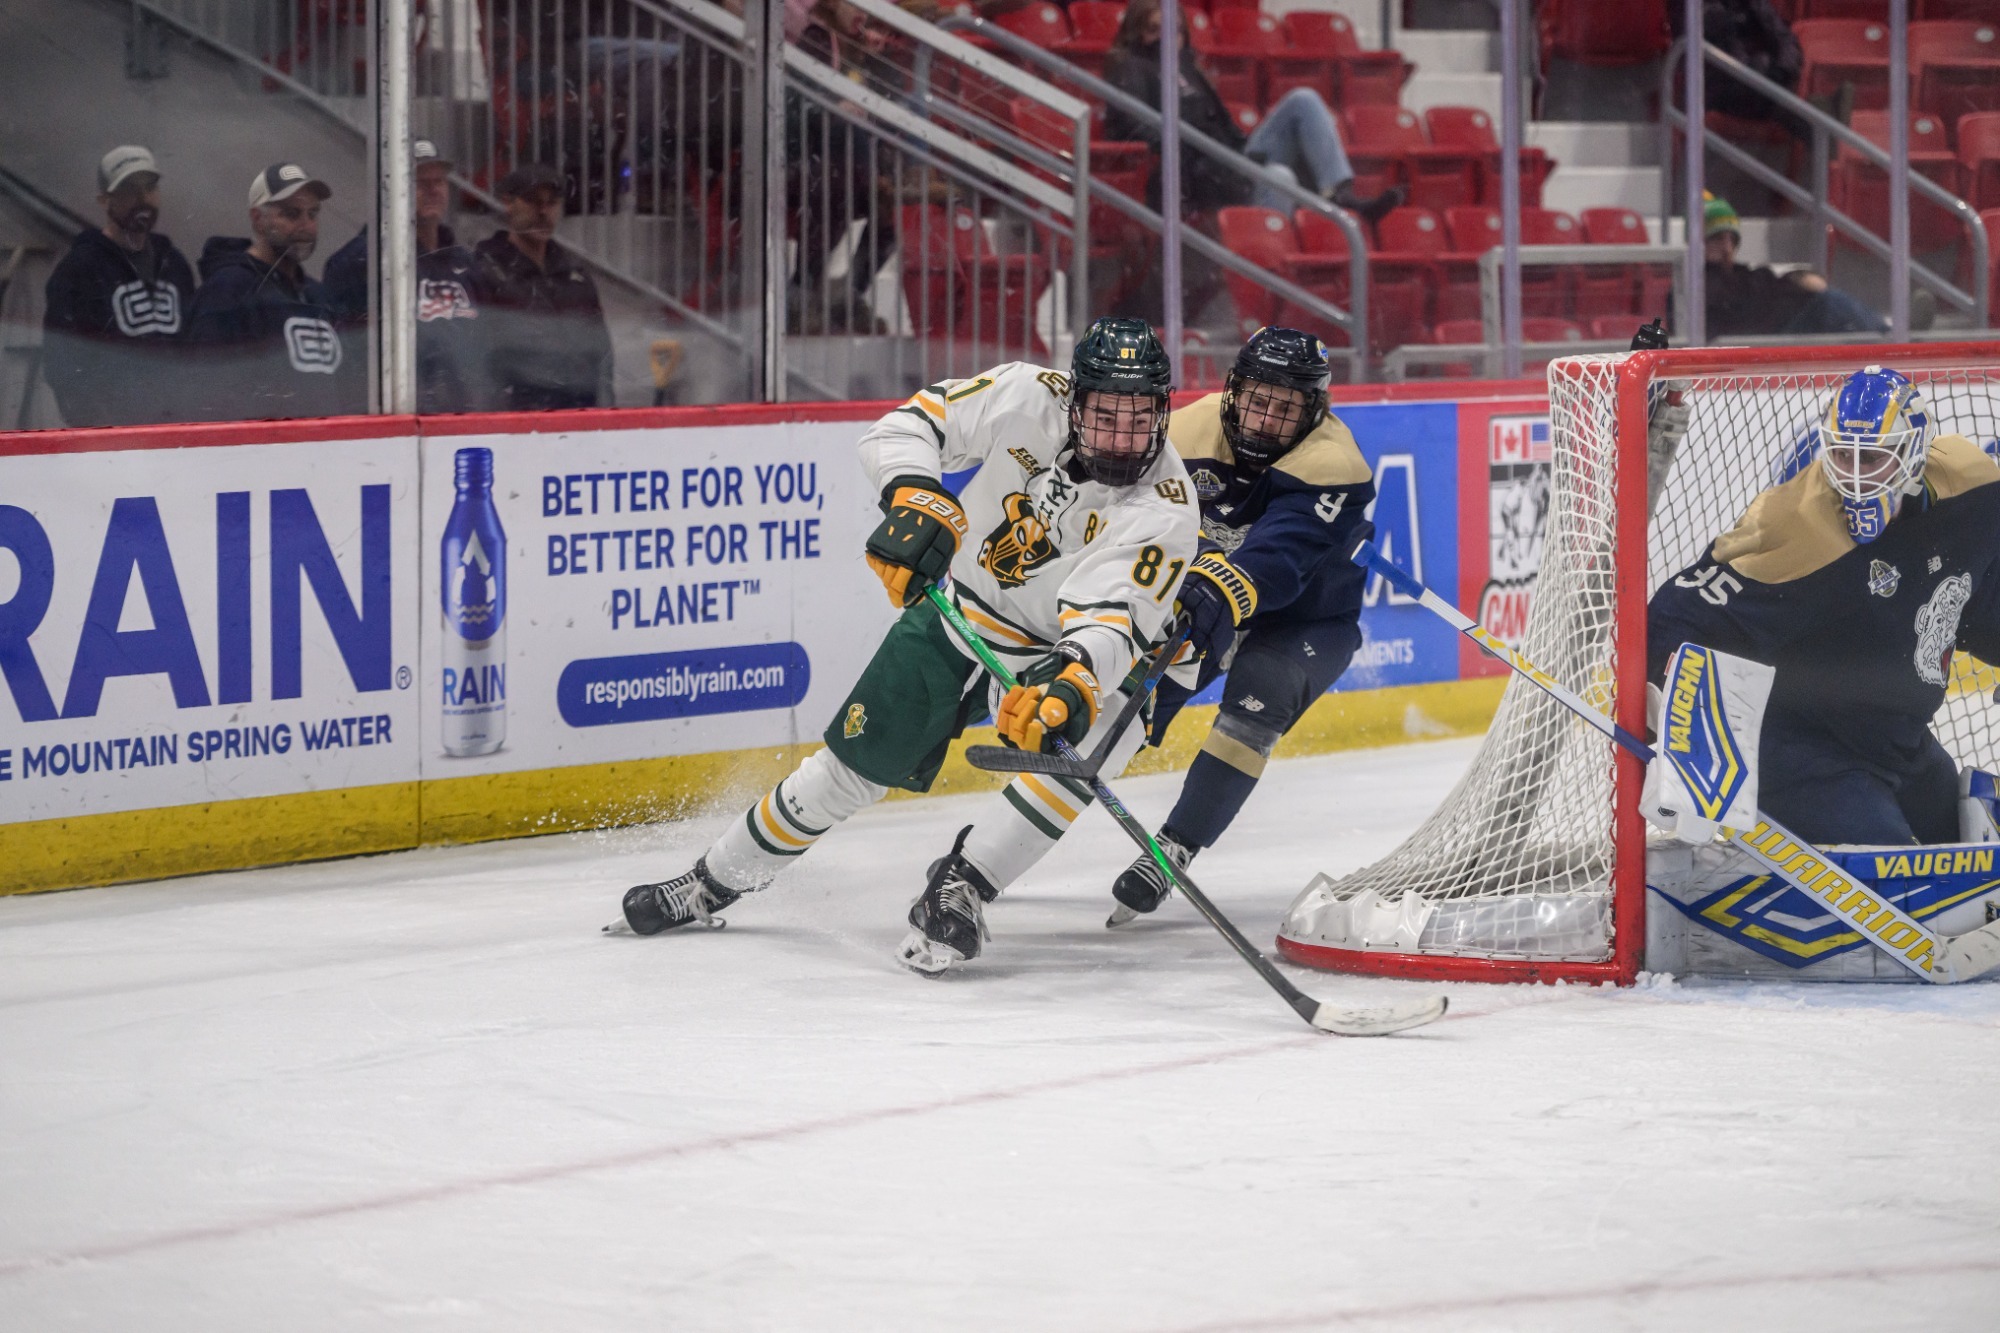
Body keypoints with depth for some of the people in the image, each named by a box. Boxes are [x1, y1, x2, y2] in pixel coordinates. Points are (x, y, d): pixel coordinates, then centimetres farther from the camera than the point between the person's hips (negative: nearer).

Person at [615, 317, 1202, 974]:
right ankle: (715, 880, 26)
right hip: (954, 616, 2)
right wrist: (917, 496, -37)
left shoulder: (1164, 507, -26)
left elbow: (1112, 624, -37)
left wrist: (1075, 680, -58)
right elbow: (906, 426, -16)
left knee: (1080, 729, -33)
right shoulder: (1027, 397, -19)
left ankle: (958, 892, -22)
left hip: (1051, 650, -2)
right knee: (854, 764, 5)